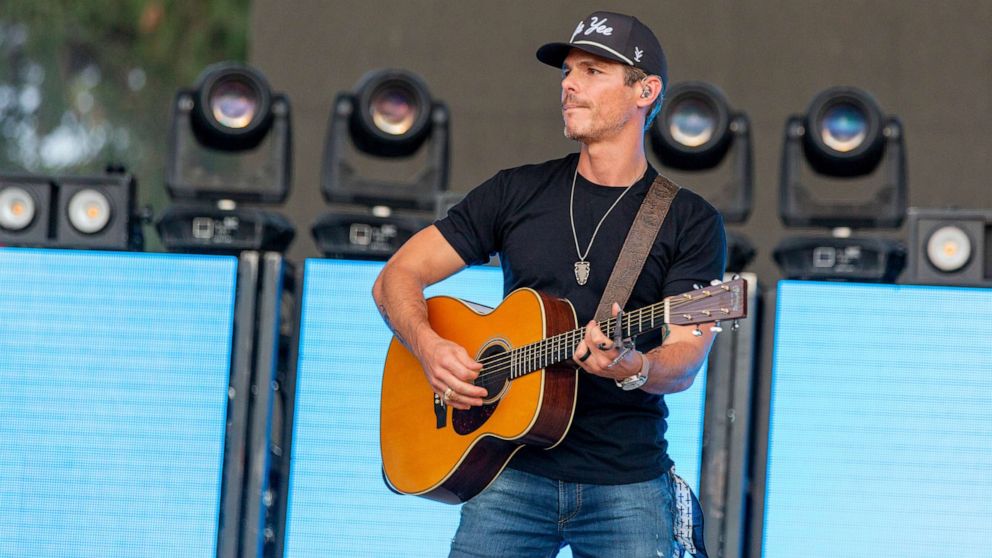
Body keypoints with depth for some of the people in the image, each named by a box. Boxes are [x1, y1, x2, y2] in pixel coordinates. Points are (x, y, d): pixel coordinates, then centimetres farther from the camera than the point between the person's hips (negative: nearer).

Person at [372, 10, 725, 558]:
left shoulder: (691, 222, 3)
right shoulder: (517, 192, 9)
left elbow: (684, 361, -7)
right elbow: (396, 278, 10)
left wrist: (629, 367, -29)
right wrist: (429, 348, -10)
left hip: (628, 479, -1)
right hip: (514, 472, 1)